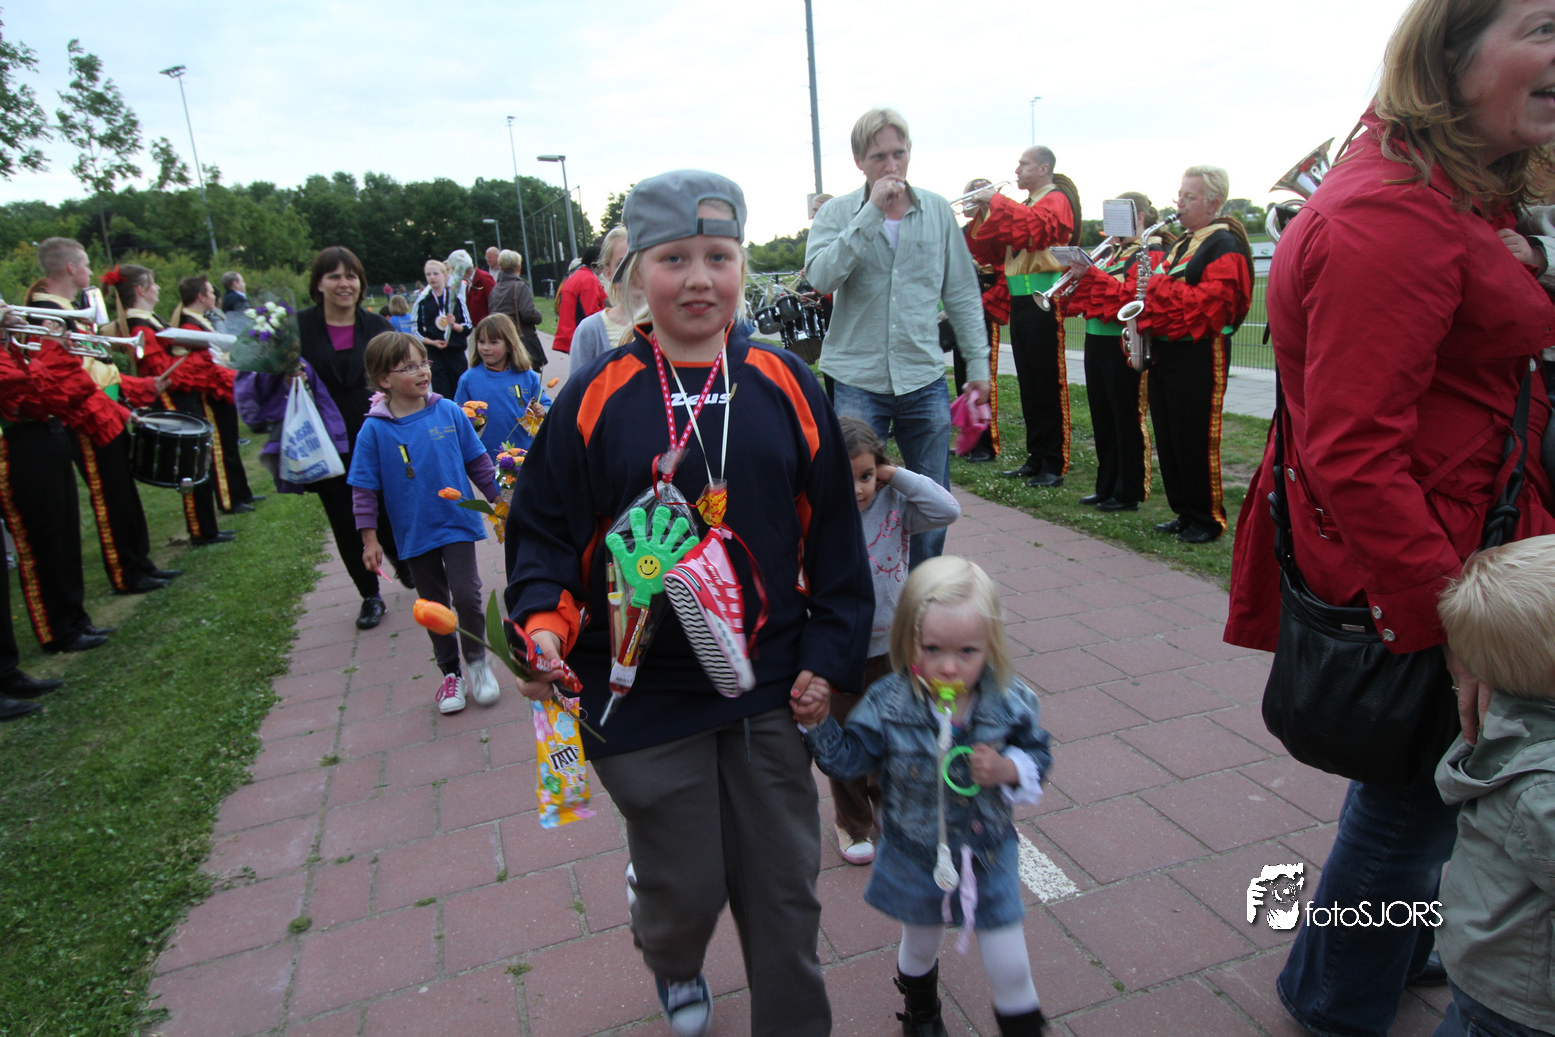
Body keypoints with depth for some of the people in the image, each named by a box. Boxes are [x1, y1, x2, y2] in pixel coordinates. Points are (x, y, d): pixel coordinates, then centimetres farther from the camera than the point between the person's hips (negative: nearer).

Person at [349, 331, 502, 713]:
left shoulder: (449, 413, -5)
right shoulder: (374, 430, -9)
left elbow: (478, 462, 5)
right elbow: (364, 489, -4)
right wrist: (369, 539, -4)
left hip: (458, 523, 0)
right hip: (415, 535, 0)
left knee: (466, 595, -9)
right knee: (435, 605, 12)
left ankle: (477, 663, 16)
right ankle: (450, 673, 30)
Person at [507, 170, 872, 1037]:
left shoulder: (784, 388, -3)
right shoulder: (597, 399, -7)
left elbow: (834, 534, 2)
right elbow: (541, 531, -1)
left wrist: (830, 653, -2)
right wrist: (544, 623, -17)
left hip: (770, 693, 1)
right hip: (643, 698, -1)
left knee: (784, 890, 13)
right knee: (685, 888, 14)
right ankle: (675, 967, 52)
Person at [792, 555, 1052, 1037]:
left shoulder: (1010, 702, -18)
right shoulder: (888, 704, -21)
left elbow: (1037, 755, -4)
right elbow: (848, 759, -13)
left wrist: (1008, 770, -24)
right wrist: (819, 725, -29)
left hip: (988, 854, 0)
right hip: (915, 855, 0)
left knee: (1009, 966, 9)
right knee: (920, 944, 27)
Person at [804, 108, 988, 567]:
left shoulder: (937, 210, 6)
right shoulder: (837, 213, 0)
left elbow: (961, 293, 10)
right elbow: (821, 276, -19)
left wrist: (978, 361, 8)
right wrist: (872, 213, -18)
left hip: (924, 378, 3)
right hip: (858, 381, -2)